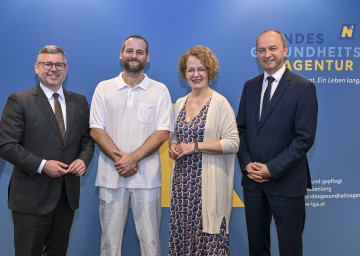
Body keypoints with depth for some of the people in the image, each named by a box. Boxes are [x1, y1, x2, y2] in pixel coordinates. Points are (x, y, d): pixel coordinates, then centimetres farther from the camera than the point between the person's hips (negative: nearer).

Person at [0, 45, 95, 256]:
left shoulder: (79, 102, 9)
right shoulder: (19, 101, -5)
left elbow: (88, 138, 13)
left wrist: (84, 159, -8)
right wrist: (42, 165, -19)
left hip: (68, 193, 4)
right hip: (32, 196, -4)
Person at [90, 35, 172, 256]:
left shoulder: (160, 90, 3)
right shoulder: (104, 88, 6)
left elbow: (163, 132, -4)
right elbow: (96, 129, 1)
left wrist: (133, 158, -14)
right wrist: (118, 158, -12)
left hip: (147, 177, -1)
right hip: (111, 175, 1)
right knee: (110, 237, 9)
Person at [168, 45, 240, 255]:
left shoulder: (220, 103, -8)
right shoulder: (180, 103, 11)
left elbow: (233, 143, -13)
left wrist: (195, 146, -17)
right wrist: (173, 147, -2)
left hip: (208, 181, -5)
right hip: (182, 179, 6)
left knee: (208, 237, -1)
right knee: (182, 233, 9)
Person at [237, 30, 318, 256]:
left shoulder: (303, 87, -8)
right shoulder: (250, 86, 8)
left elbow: (305, 137, -13)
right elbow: (241, 128, 9)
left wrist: (272, 169, -16)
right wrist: (246, 163, -5)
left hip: (286, 182, -4)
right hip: (253, 179, 5)